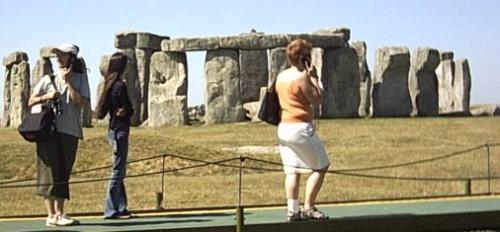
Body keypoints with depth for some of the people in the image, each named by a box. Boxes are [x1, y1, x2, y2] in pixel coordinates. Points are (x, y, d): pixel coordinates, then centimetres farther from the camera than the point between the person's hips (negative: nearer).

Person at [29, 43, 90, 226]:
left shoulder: (80, 79, 10)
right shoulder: (48, 78, 12)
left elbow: (81, 102, -5)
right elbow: (31, 102, 11)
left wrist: (68, 81, -5)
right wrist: (46, 97, -7)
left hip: (70, 130, 1)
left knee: (63, 174, 5)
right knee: (50, 171, -7)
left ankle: (59, 214, 12)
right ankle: (51, 215, -8)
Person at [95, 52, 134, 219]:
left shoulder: (110, 84, 11)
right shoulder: (120, 86, -16)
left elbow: (102, 110, 16)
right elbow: (129, 110, -15)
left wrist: (117, 112, 3)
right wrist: (121, 112, 3)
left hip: (113, 130, 9)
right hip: (120, 130, -9)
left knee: (120, 171, 14)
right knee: (118, 171, -4)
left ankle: (121, 208, 19)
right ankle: (111, 210, 0)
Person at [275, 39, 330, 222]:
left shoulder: (281, 76, 11)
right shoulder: (301, 77, -14)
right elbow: (316, 100, -12)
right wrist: (313, 77, -5)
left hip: (284, 127, 8)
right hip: (300, 128, -8)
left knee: (292, 171, 9)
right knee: (320, 167, 3)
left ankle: (293, 210, 5)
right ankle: (308, 208, 0)